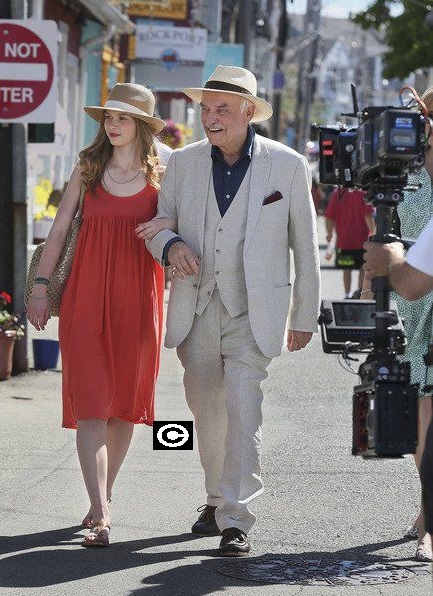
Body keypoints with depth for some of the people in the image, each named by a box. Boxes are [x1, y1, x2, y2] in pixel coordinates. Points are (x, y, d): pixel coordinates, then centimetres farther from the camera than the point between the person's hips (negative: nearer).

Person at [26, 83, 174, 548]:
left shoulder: (161, 174, 5)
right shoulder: (88, 169, 8)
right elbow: (59, 229, 10)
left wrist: (167, 226, -14)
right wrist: (40, 286, 3)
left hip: (137, 299, 0)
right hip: (86, 298, 0)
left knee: (124, 404, 7)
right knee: (91, 405, -9)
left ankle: (102, 498, 23)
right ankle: (101, 515, -15)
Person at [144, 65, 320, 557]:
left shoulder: (287, 165, -3)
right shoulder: (183, 162, 4)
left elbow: (304, 247, 4)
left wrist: (305, 316, 6)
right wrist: (170, 245, -12)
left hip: (254, 312, -3)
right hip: (196, 308, 4)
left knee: (242, 406, -16)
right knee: (206, 409, 13)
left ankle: (235, 520, -15)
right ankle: (217, 496, 35)